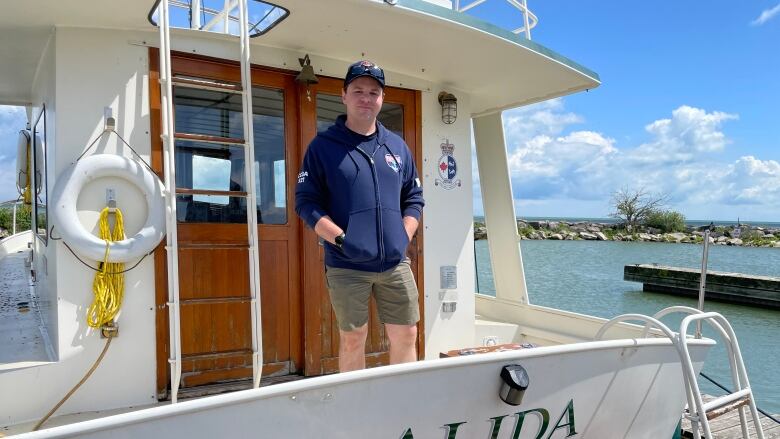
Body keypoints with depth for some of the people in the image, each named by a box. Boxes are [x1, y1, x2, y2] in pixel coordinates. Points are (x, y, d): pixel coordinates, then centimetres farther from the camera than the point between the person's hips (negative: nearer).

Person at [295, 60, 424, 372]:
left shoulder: (397, 147, 12)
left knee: (405, 335, 9)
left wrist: (404, 238, 2)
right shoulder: (323, 146, 0)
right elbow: (305, 202, -3)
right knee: (352, 339, 7)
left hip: (395, 263, 4)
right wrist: (341, 238, -13)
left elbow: (414, 198, 16)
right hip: (346, 266, -3)